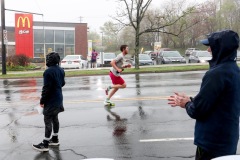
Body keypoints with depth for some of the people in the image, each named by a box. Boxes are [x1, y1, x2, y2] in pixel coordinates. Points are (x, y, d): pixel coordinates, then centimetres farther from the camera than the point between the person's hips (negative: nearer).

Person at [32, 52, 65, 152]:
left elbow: (46, 88, -21)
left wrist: (42, 100, -14)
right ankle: (55, 139, 29)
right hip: (59, 98, 9)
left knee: (48, 120, -4)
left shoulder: (48, 71, -20)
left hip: (51, 100, -9)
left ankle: (45, 144, 1)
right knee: (55, 118, 18)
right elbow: (62, 83, 16)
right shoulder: (61, 70, 6)